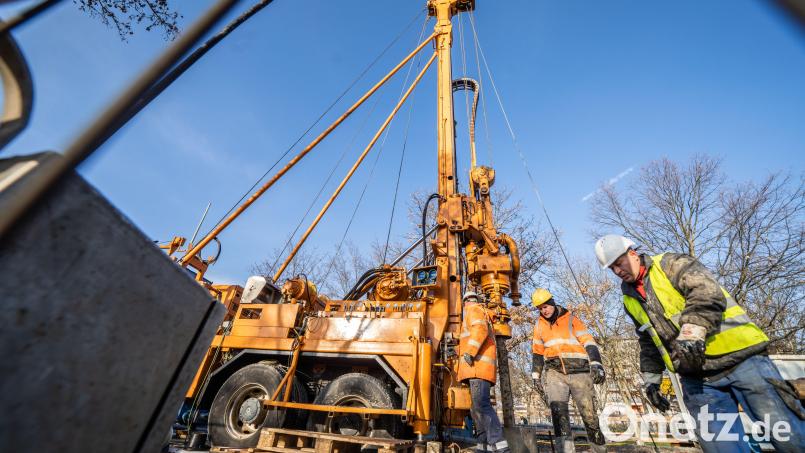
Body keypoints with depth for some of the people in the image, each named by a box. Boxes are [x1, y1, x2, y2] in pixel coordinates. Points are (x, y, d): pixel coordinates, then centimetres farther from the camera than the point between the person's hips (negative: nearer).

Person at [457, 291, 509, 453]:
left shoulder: (473, 309, 1)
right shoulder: (484, 314, 30)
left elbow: (480, 329, -18)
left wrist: (470, 351, -23)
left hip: (478, 366, -10)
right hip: (478, 368, 10)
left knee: (481, 405, -18)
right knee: (476, 408, 11)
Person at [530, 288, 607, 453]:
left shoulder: (571, 319, 3)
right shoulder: (539, 324, 12)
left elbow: (589, 342, -5)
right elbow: (538, 352, 19)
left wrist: (596, 365, -19)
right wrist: (536, 375, 17)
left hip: (579, 372, -2)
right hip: (554, 372, 2)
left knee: (589, 414, 5)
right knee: (557, 410, -17)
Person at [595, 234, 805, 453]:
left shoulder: (670, 264, -4)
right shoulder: (630, 300, 13)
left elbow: (707, 292, -21)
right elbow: (648, 343, 22)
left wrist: (693, 331, -32)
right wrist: (651, 377, 17)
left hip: (738, 357, -5)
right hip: (696, 378, 5)